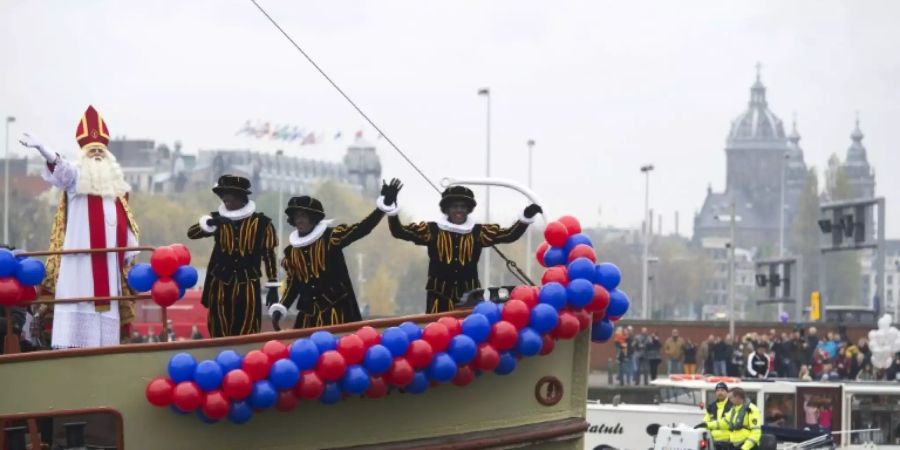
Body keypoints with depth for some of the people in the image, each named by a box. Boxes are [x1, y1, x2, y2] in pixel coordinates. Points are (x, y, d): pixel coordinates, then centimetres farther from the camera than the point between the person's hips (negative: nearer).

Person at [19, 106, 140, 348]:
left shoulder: (115, 181, 19)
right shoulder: (75, 175, 3)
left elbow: (124, 219, 19)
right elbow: (59, 165, -19)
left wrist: (131, 247, 9)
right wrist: (40, 148, -39)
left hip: (108, 255, 5)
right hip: (80, 251, -5)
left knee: (105, 296, 3)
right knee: (80, 294, -13)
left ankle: (104, 344, 4)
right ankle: (71, 344, -18)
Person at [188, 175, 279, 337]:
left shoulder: (261, 222, -1)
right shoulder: (218, 220, 5)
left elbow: (269, 255, 2)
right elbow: (191, 233, -7)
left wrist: (273, 286, -1)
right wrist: (209, 223, -26)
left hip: (248, 287, -2)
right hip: (221, 285, 2)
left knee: (247, 335, -4)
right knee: (219, 334, 4)